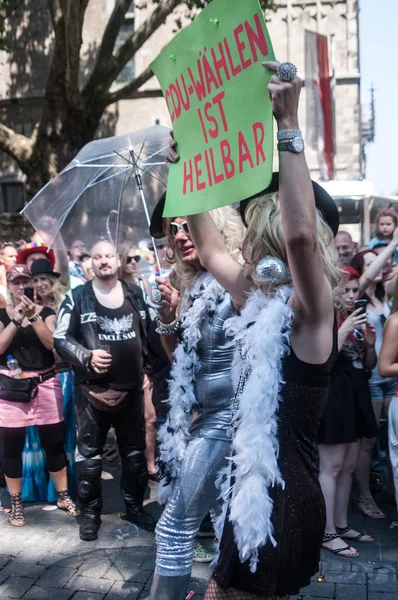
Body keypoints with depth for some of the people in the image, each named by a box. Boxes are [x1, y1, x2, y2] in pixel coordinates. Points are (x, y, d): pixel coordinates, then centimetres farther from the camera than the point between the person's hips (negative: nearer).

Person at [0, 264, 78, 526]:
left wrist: (33, 316, -19)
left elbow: (51, 342, -11)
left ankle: (63, 497, 20)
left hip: (45, 385, 0)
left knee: (54, 442, 6)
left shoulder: (46, 312, 4)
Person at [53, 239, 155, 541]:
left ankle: (135, 506, 27)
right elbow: (60, 338, -4)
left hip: (131, 387, 3)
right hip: (92, 389, -3)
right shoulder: (77, 297, -3)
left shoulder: (135, 294, 8)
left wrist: (147, 368, 10)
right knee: (89, 452, 5)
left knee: (135, 450, 12)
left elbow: (148, 333, 16)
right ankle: (90, 513, 19)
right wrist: (87, 357, -18)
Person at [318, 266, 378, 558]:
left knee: (349, 466, 13)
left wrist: (370, 343, -3)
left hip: (356, 395, 8)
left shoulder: (357, 319, 13)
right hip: (333, 397, -8)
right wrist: (344, 330, -22)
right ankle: (328, 533, 2)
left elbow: (370, 365, 16)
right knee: (331, 467, -5)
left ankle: (342, 525, 24)